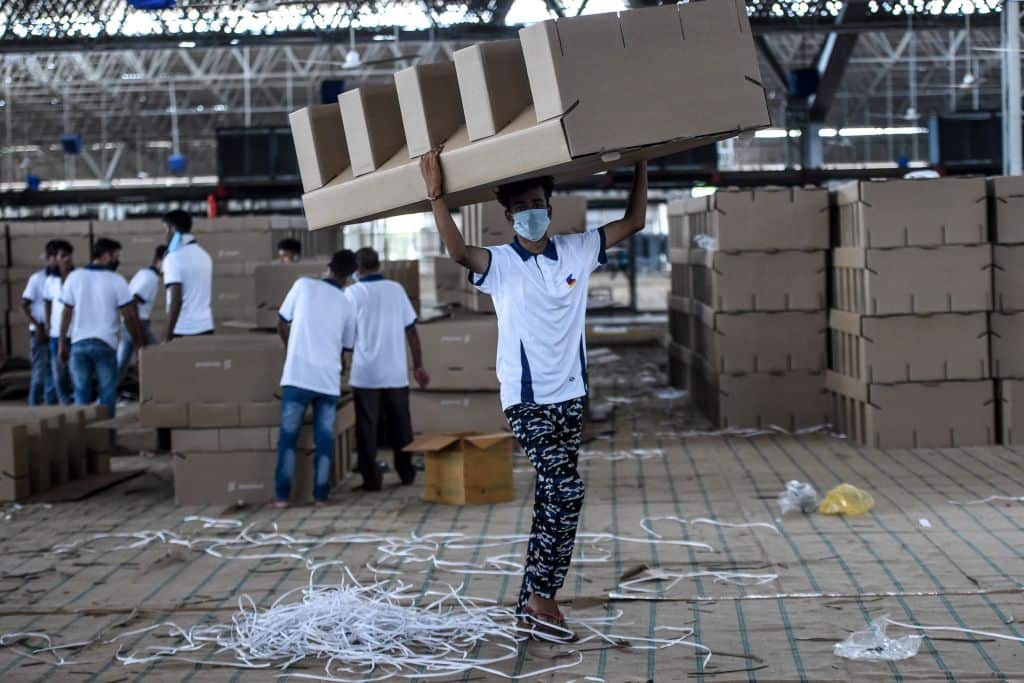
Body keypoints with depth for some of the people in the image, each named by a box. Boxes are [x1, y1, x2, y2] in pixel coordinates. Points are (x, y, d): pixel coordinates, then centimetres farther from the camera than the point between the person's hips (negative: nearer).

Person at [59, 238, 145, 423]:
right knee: (107, 394, 4)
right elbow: (130, 316, -6)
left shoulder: (74, 277, 4)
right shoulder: (116, 280, -5)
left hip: (78, 343, 3)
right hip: (105, 343, -3)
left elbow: (66, 314, 5)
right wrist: (139, 343, 2)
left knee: (81, 394, 9)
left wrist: (62, 344, 11)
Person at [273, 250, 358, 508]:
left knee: (288, 437, 5)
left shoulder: (304, 285, 2)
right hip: (329, 379, 2)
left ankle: (282, 495, 3)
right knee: (324, 440, 9)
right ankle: (320, 495, 9)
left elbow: (281, 324, 10)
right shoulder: (347, 306, 9)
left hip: (298, 375, -2)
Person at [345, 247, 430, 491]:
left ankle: (372, 479, 1)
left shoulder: (352, 293, -5)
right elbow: (411, 330, 5)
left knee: (367, 428, 3)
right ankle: (406, 473, 20)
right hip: (396, 373, 3)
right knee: (400, 425, 14)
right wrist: (418, 366, 11)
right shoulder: (396, 289, 4)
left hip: (365, 374, -3)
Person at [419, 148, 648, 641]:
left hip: (570, 396, 5)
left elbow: (633, 221, 11)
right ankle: (543, 599, -6)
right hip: (526, 400, -5)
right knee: (565, 490, -16)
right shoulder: (500, 264, -6)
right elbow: (457, 251, -26)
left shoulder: (577, 252, 6)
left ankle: (531, 605, 16)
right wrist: (436, 195, -35)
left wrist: (641, 164, 6)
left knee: (552, 500, 8)